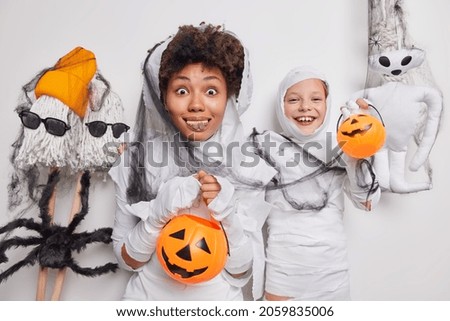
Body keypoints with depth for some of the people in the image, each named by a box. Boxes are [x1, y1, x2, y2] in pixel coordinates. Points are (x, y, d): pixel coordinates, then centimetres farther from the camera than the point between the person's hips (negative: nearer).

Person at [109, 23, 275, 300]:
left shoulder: (246, 167, -13)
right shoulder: (138, 159, -12)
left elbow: (242, 271, -9)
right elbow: (128, 260, -7)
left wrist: (228, 215, -25)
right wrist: (158, 213, -23)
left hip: (218, 298, 0)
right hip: (148, 296, 1)